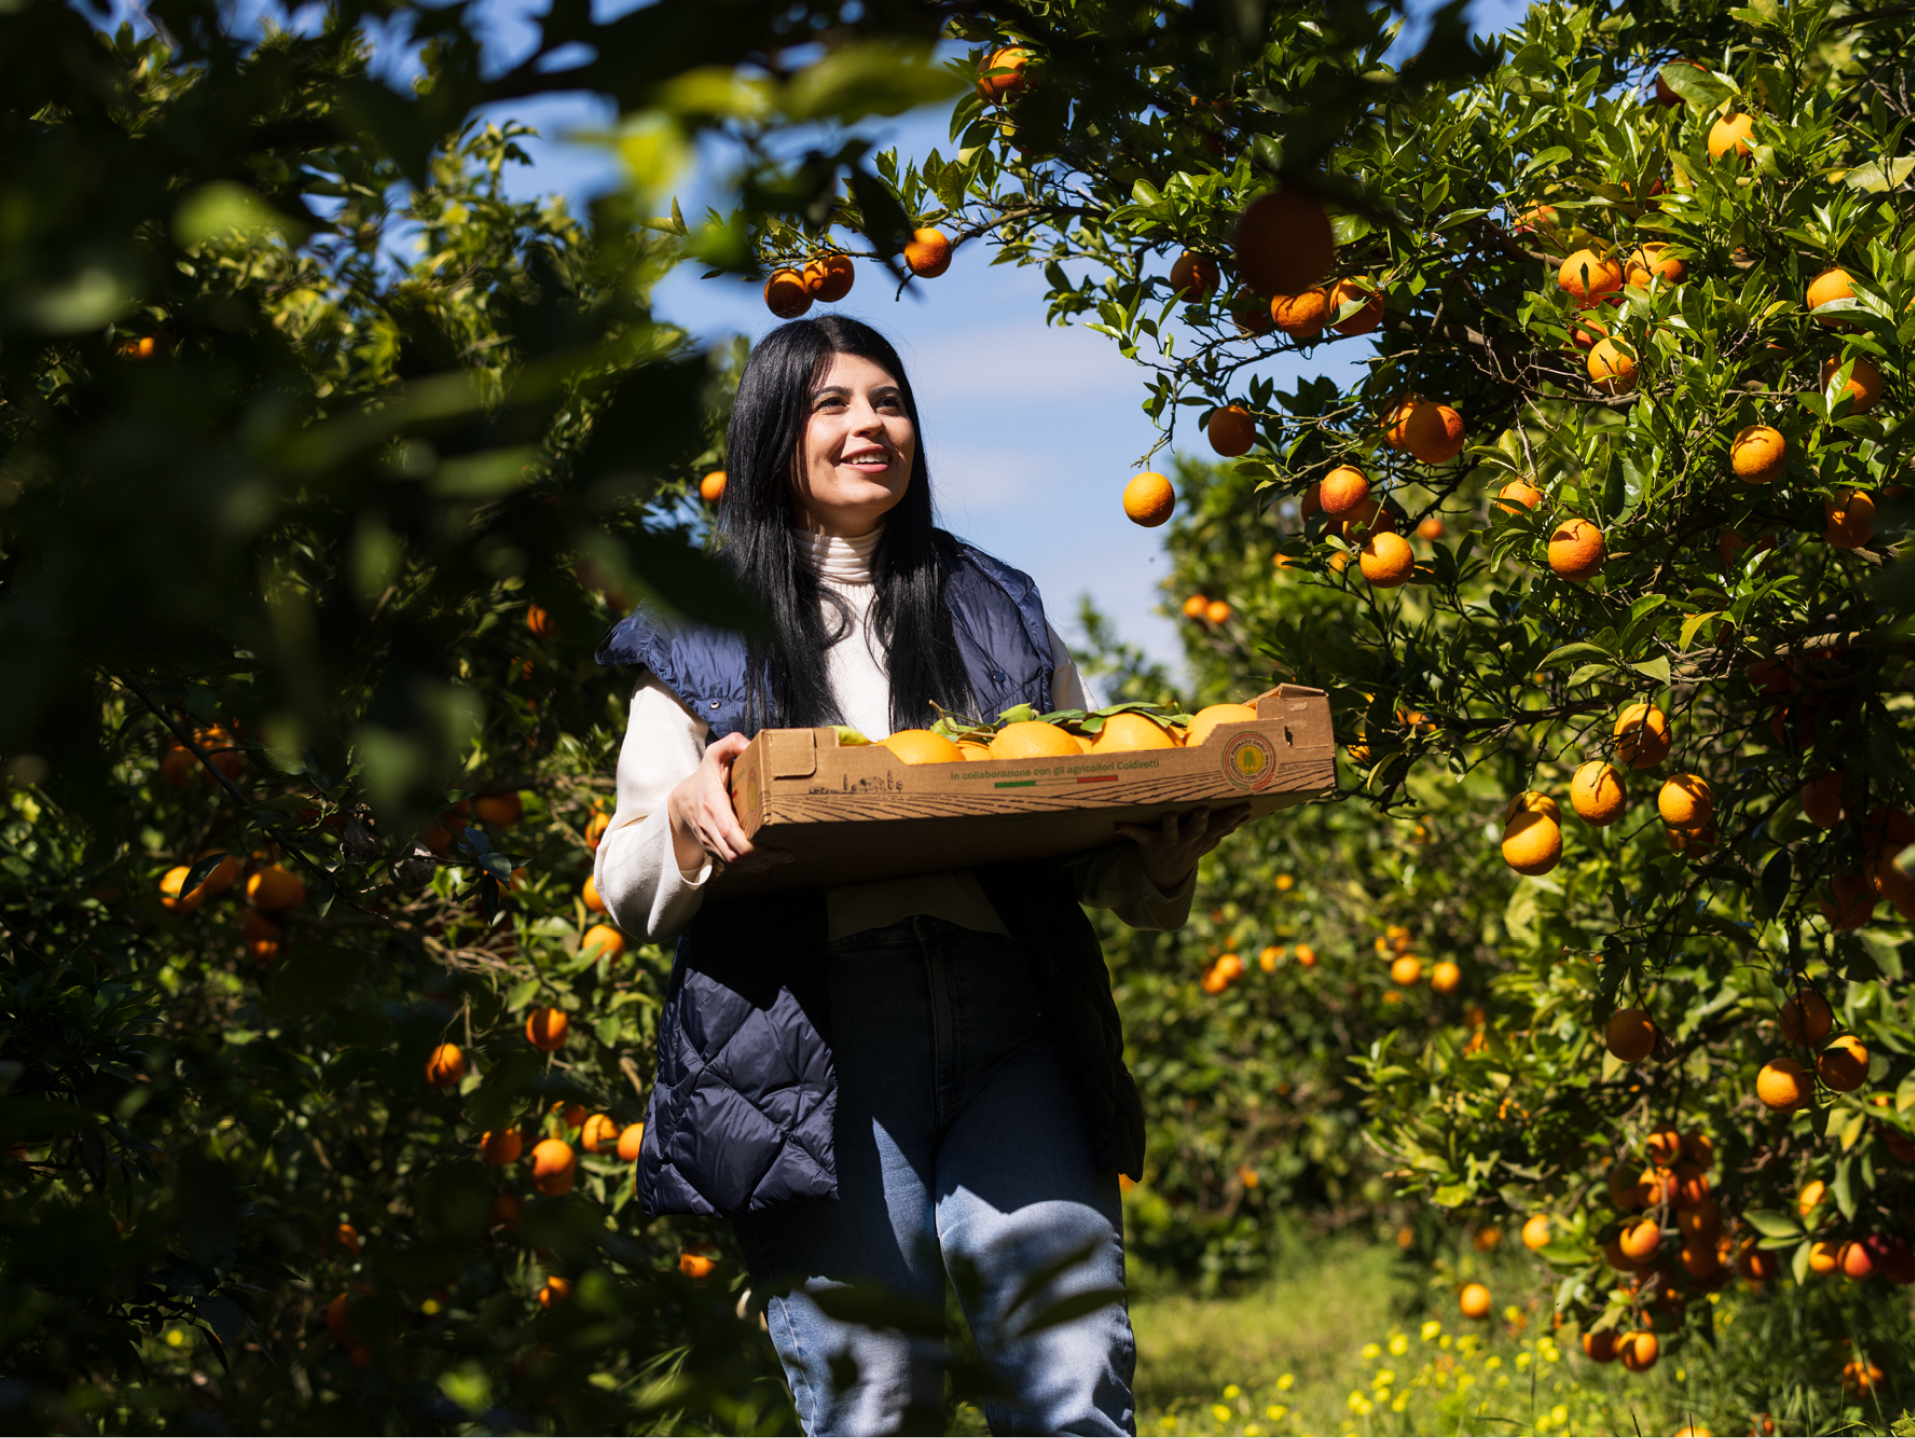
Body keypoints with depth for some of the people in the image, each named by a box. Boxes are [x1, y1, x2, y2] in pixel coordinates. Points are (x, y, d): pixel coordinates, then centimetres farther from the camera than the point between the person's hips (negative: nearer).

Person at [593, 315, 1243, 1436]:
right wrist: (687, 811, -10)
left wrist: (1170, 847, 1)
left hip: (1006, 1025, 2)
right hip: (817, 1036, -1)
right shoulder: (705, 638, 15)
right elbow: (629, 893, 12)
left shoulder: (998, 612, 22)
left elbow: (1094, 843, 23)